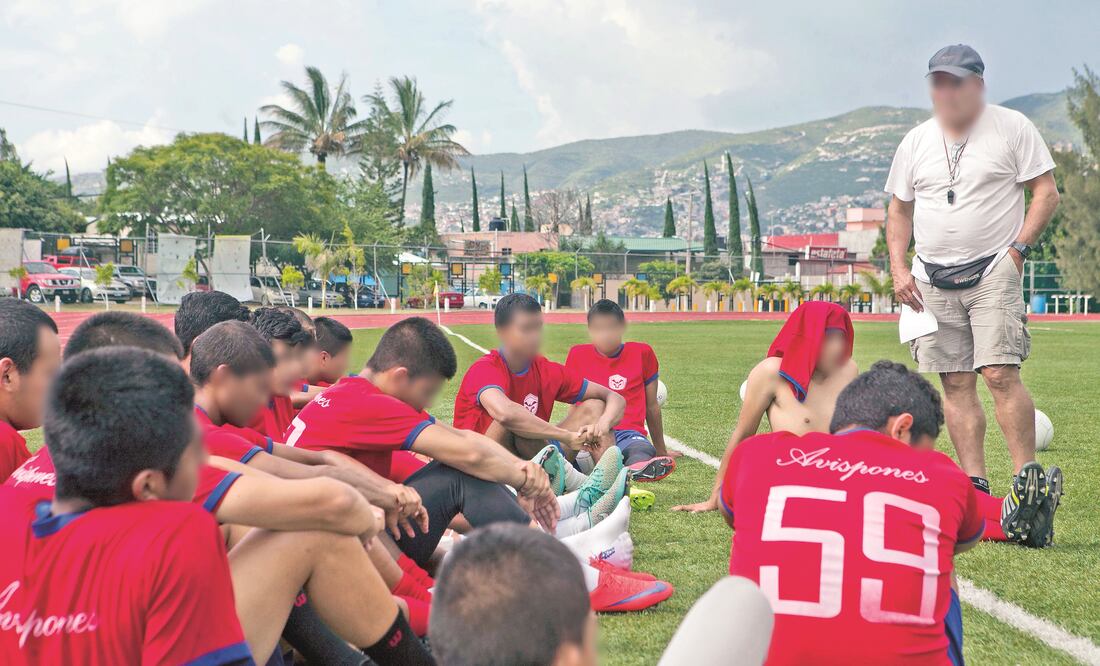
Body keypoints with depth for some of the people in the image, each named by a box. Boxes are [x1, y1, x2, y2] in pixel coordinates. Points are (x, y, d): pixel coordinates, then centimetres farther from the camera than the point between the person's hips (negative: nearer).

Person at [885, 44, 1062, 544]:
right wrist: (898, 267, 5)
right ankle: (975, 488, 5)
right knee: (955, 383, 2)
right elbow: (900, 210, 18)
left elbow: (1046, 193, -1)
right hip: (932, 278, 4)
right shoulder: (916, 141, 12)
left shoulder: (1012, 128, 1)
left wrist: (1017, 249, -12)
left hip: (993, 272, -4)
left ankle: (1028, 479, -11)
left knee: (1000, 373, -17)